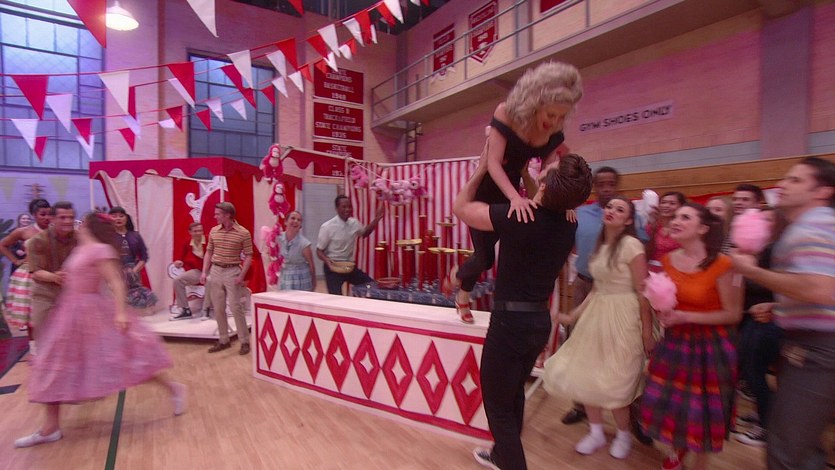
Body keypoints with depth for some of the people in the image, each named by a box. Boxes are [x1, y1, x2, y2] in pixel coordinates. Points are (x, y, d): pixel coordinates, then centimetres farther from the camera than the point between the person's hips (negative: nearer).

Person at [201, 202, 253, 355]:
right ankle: (223, 340, 22)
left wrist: (242, 275, -14)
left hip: (232, 272, -5)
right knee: (218, 308, 9)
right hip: (215, 271, 5)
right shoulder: (213, 231, 5)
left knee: (235, 307, -6)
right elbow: (209, 252, 13)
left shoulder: (243, 233, -9)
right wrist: (204, 272, 4)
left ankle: (245, 341, 6)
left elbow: (248, 256, -7)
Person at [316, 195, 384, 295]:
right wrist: (327, 261, -30)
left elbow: (364, 233, 20)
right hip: (333, 266, -5)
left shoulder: (354, 223, -2)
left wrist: (376, 219, 6)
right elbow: (319, 251, -9)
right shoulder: (327, 227, -16)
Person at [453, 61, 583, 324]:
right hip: (484, 191, -5)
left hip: (511, 192, 5)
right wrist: (515, 198, -43)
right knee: (485, 257, -1)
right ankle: (459, 278, 36)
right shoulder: (506, 113, -22)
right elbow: (493, 163, -29)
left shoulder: (554, 134, -7)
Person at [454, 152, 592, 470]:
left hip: (510, 321, -8)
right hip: (540, 320, 8)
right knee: (514, 393, 26)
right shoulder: (569, 226, -2)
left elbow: (460, 207, -7)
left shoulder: (515, 217, -22)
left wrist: (483, 167, 3)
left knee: (497, 403, 10)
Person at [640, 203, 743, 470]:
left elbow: (733, 314, -13)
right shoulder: (668, 260, -1)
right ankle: (678, 448, 42)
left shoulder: (721, 265, -17)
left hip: (708, 344, -4)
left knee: (702, 408, 9)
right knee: (668, 401, 13)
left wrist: (685, 317, -21)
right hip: (674, 340, 5)